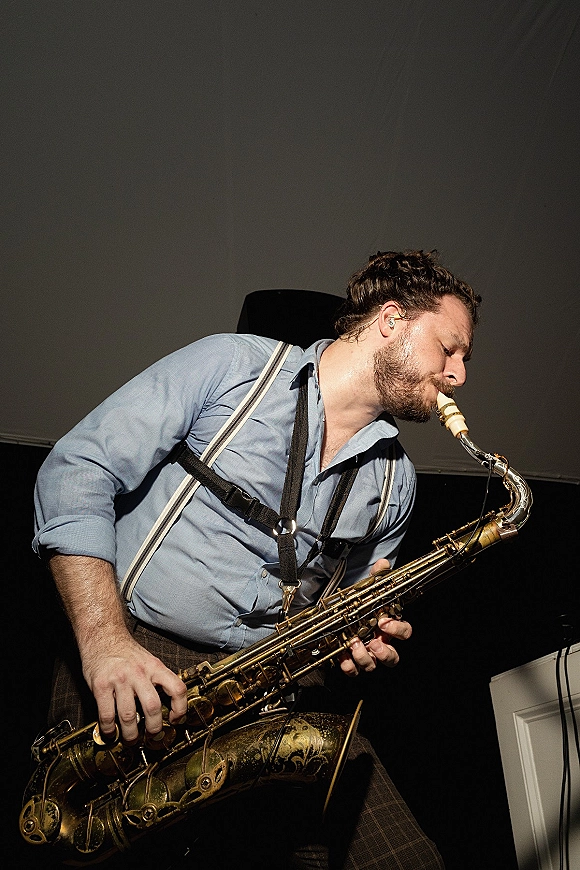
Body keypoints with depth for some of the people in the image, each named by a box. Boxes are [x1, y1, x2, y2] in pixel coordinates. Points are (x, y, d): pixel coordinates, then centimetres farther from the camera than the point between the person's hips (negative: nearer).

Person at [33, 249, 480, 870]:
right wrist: (103, 637, -18)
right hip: (135, 659, -3)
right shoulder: (232, 365, -3)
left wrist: (363, 635, -2)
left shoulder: (395, 481, 11)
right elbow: (77, 470, -7)